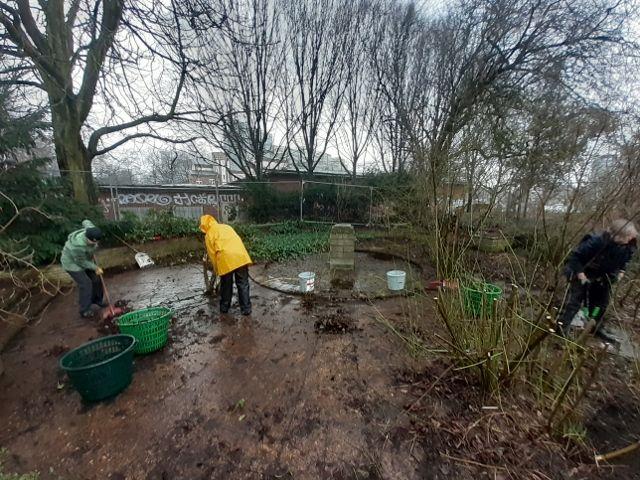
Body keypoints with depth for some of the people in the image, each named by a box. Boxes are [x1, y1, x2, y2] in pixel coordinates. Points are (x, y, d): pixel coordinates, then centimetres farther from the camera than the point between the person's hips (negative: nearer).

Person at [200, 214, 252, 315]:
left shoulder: (209, 235, 13)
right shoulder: (227, 226, 26)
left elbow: (212, 254, 9)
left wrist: (217, 270, 19)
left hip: (226, 259, -3)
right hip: (240, 256, 3)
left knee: (226, 285, 17)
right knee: (243, 284, 9)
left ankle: (224, 308, 31)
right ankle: (246, 309, 12)